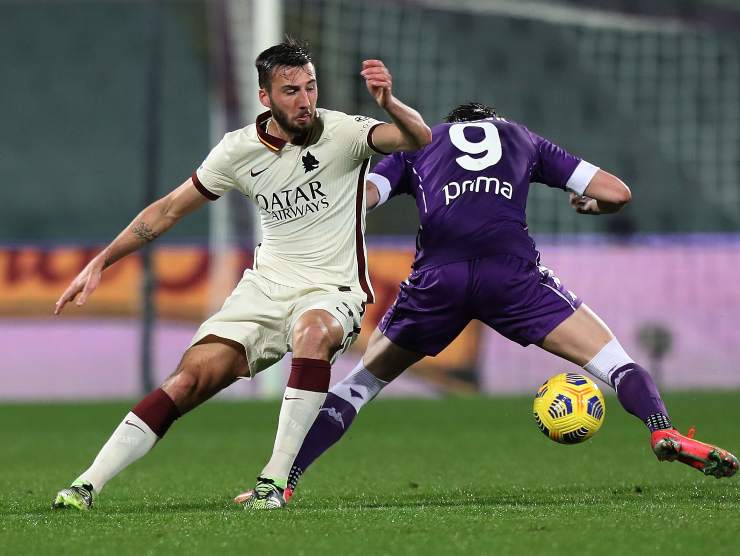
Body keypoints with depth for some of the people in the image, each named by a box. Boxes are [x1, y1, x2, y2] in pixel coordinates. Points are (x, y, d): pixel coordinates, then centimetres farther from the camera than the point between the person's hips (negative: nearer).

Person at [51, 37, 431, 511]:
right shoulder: (239, 150, 0)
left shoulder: (343, 132, -10)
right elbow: (170, 209, 11)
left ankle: (275, 480, -34)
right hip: (265, 289, 3)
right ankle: (87, 485, -9)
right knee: (189, 380, -13)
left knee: (313, 330, -39)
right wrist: (100, 263, 8)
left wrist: (388, 103, -46)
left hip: (331, 294, -3)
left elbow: (420, 139, -25)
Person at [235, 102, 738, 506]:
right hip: (512, 272, -1)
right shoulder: (525, 140, 32)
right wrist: (587, 203, 49)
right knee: (610, 357, 9)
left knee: (363, 381, 18)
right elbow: (617, 193, 28)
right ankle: (665, 433, -17)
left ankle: (281, 481, 9)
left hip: (437, 277, 1)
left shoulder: (418, 145, 31)